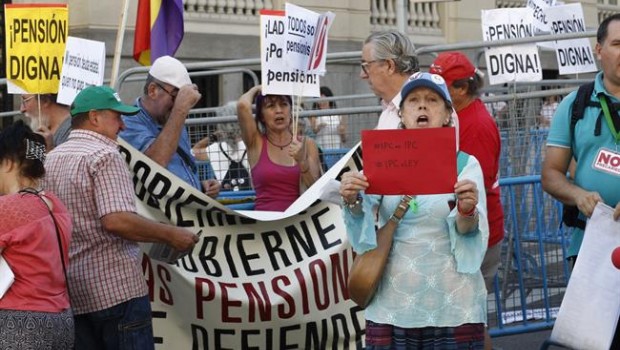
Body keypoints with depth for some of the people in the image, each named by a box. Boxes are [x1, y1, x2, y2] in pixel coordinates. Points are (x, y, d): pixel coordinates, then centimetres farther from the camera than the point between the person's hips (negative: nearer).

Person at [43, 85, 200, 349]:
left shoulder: (51, 159, 13)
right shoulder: (104, 156, -13)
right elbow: (117, 220, -24)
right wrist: (170, 235, -16)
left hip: (70, 291, 8)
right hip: (115, 288, -8)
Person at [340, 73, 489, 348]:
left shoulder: (465, 163, 1)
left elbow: (469, 234, -8)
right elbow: (363, 222, -1)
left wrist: (467, 211, -30)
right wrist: (353, 201, -23)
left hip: (453, 304, -1)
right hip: (393, 302, 1)